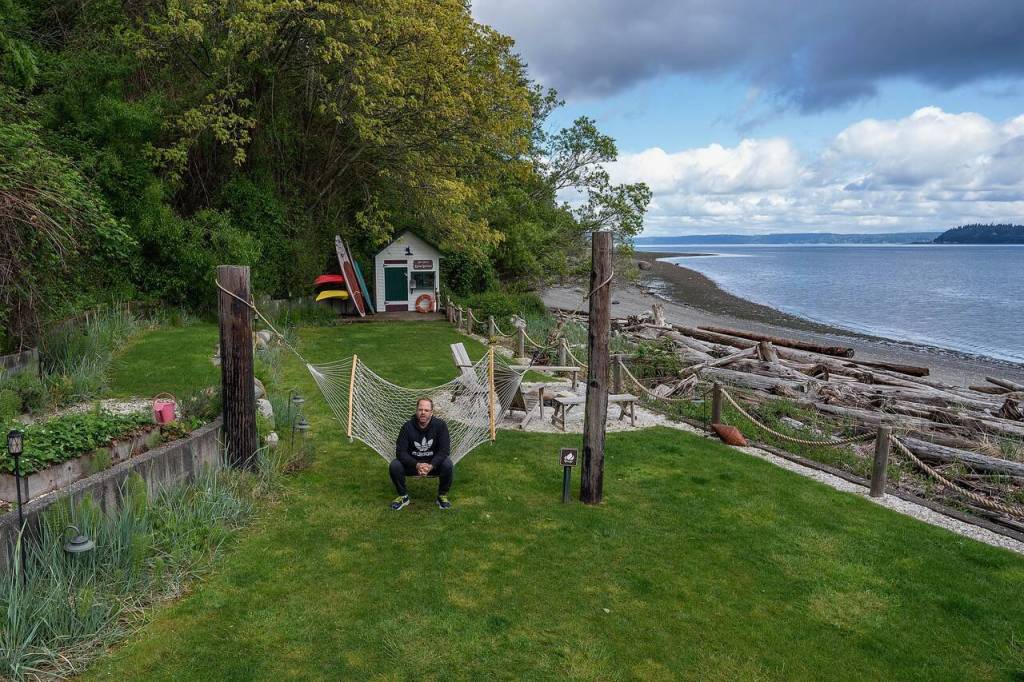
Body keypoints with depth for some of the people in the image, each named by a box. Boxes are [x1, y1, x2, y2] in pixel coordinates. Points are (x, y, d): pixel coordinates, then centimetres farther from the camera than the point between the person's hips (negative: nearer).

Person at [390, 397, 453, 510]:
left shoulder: (440, 425, -15)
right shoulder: (407, 427, -14)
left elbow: (444, 450, -18)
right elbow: (400, 452, -17)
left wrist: (431, 466, -33)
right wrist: (417, 465, -32)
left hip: (433, 463, -1)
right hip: (412, 463, 1)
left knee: (448, 466, -30)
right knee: (394, 466, -25)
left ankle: (442, 496, -4)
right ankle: (403, 496, 0)